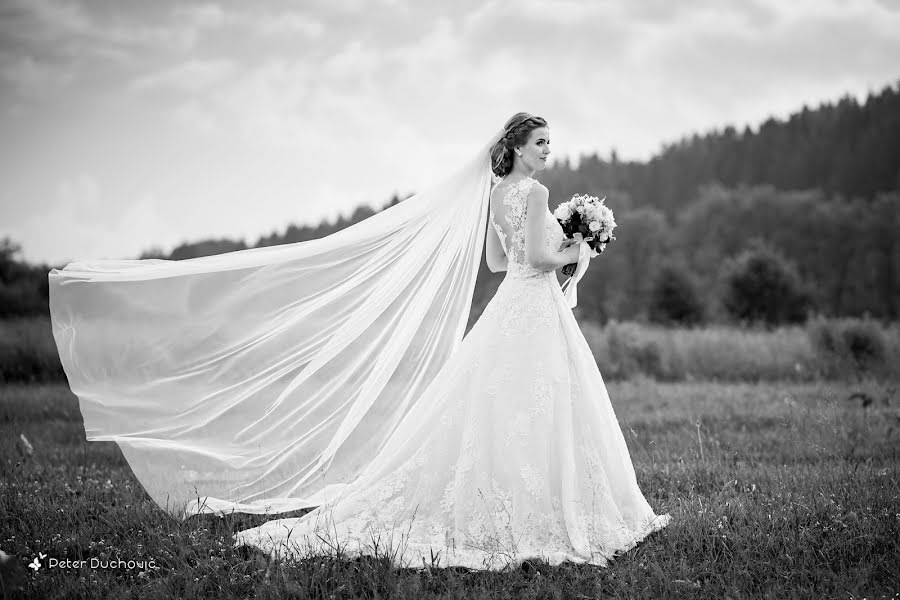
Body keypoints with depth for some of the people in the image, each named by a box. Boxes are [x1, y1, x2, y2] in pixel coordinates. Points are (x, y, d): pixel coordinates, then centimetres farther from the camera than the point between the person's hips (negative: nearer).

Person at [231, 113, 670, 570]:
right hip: (536, 307, -9)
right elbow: (538, 257, -21)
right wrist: (570, 254, -3)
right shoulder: (534, 191, -13)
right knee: (533, 410, -6)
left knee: (491, 408, 8)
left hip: (508, 302, 9)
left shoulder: (497, 192, 13)